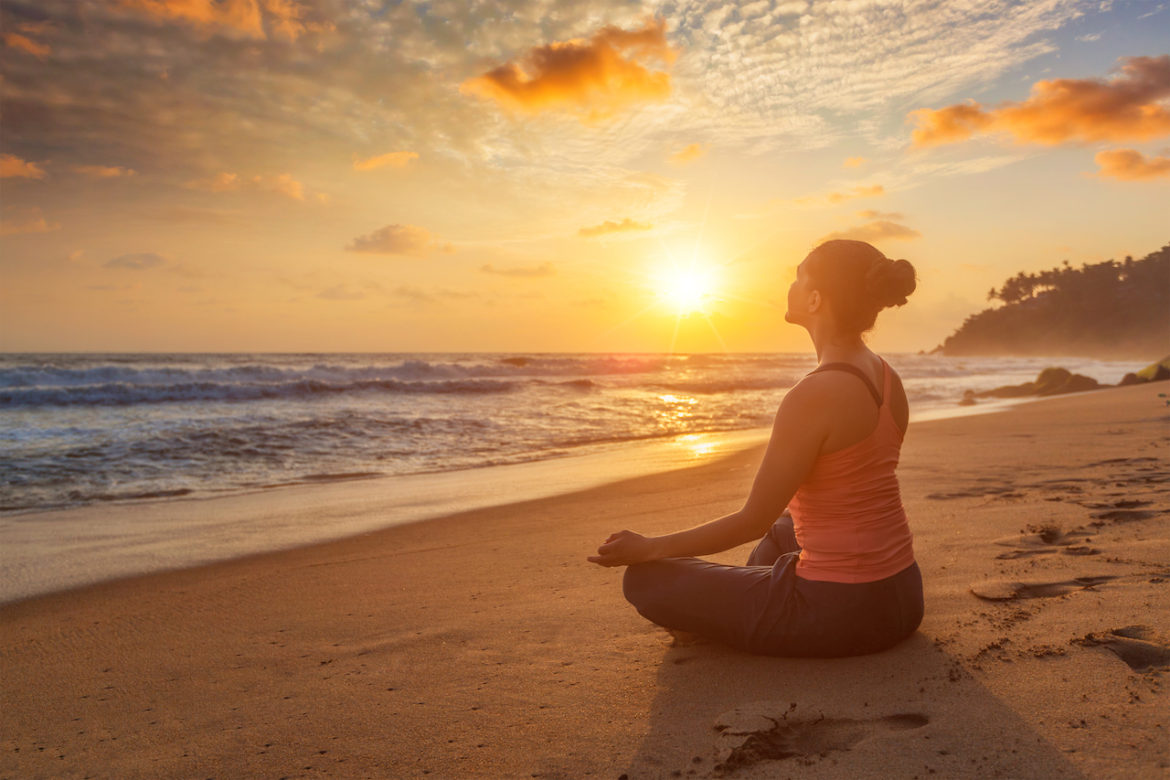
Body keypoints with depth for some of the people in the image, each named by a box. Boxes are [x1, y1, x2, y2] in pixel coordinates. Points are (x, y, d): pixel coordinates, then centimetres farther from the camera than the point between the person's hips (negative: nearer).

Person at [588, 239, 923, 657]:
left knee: (645, 578, -1)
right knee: (783, 529, 39)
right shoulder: (887, 378, 3)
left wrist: (648, 547, -5)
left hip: (837, 613, -9)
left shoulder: (813, 395, -23)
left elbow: (753, 521, -17)